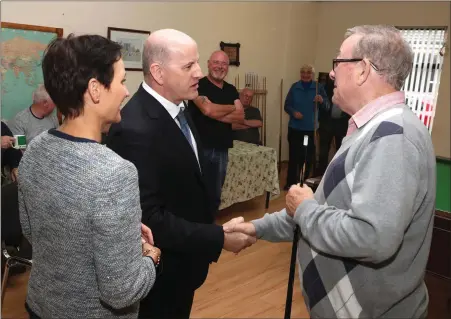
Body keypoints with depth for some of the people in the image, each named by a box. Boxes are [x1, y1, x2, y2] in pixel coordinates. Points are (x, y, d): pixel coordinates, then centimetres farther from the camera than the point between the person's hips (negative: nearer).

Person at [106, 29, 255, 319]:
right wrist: (219, 238, -24)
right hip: (160, 272, -8)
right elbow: (150, 218, -29)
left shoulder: (177, 107, 0)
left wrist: (214, 227, 6)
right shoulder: (136, 130, -30)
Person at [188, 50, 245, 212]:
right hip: (200, 148, -6)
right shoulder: (199, 85, -6)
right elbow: (207, 109, -21)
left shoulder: (231, 90, 13)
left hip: (222, 150, 6)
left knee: (215, 195, 14)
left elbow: (240, 117, 2)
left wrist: (215, 113, -13)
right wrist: (231, 108, -2)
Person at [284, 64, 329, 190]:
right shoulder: (295, 87, 3)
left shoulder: (319, 87, 1)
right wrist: (293, 112, -17)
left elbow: (327, 107, -2)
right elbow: (287, 106, 3)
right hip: (295, 127, 0)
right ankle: (291, 182, 8)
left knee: (308, 156, 6)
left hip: (311, 128, 0)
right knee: (294, 155, -2)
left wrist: (321, 101, -23)